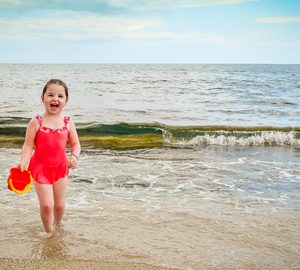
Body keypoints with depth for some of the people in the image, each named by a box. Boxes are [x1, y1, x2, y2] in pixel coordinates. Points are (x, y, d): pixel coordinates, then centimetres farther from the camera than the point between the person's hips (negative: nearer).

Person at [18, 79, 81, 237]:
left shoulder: (68, 123, -6)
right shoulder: (36, 122, -13)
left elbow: (75, 144, -1)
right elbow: (28, 145, -12)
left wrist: (74, 156, -21)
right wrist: (24, 162, -28)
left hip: (60, 167, 3)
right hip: (40, 168, -3)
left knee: (59, 204, 15)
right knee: (46, 204, -6)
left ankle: (58, 227, 43)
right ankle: (48, 232, 20)